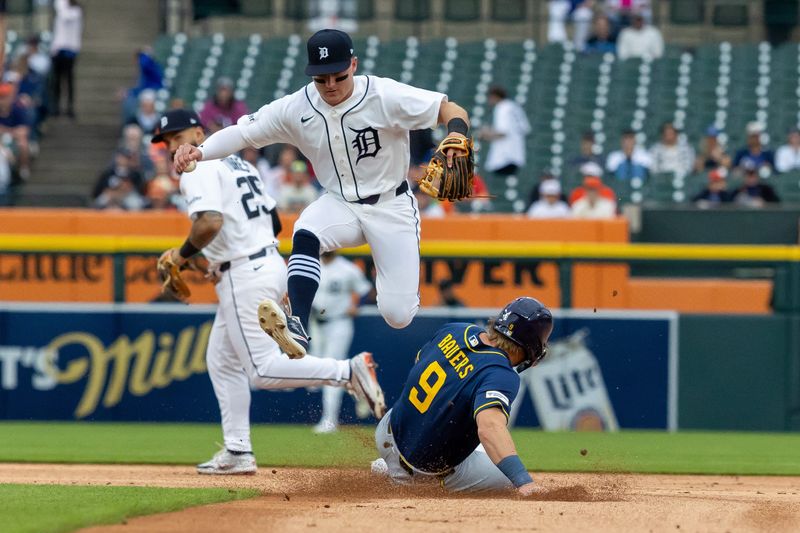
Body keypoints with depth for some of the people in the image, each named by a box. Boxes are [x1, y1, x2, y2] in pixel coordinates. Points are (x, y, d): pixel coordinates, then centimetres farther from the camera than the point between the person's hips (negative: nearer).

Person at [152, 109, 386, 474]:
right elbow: (275, 222, 22)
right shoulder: (239, 164, 20)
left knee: (263, 370, -13)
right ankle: (238, 453, 17)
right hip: (269, 263, 10)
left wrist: (182, 255, -10)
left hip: (245, 276, -10)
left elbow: (210, 222, -26)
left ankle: (349, 372, -22)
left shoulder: (199, 169, -9)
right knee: (222, 361, 17)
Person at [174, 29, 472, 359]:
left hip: (391, 206, -2)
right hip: (340, 204, 2)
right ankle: (297, 329, -41)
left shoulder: (385, 96, -21)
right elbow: (243, 131, -11)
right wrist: (199, 152, -30)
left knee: (397, 315, -9)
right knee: (305, 235, -34)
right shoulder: (297, 108, -12)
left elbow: (451, 110, -19)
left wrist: (457, 134, -42)